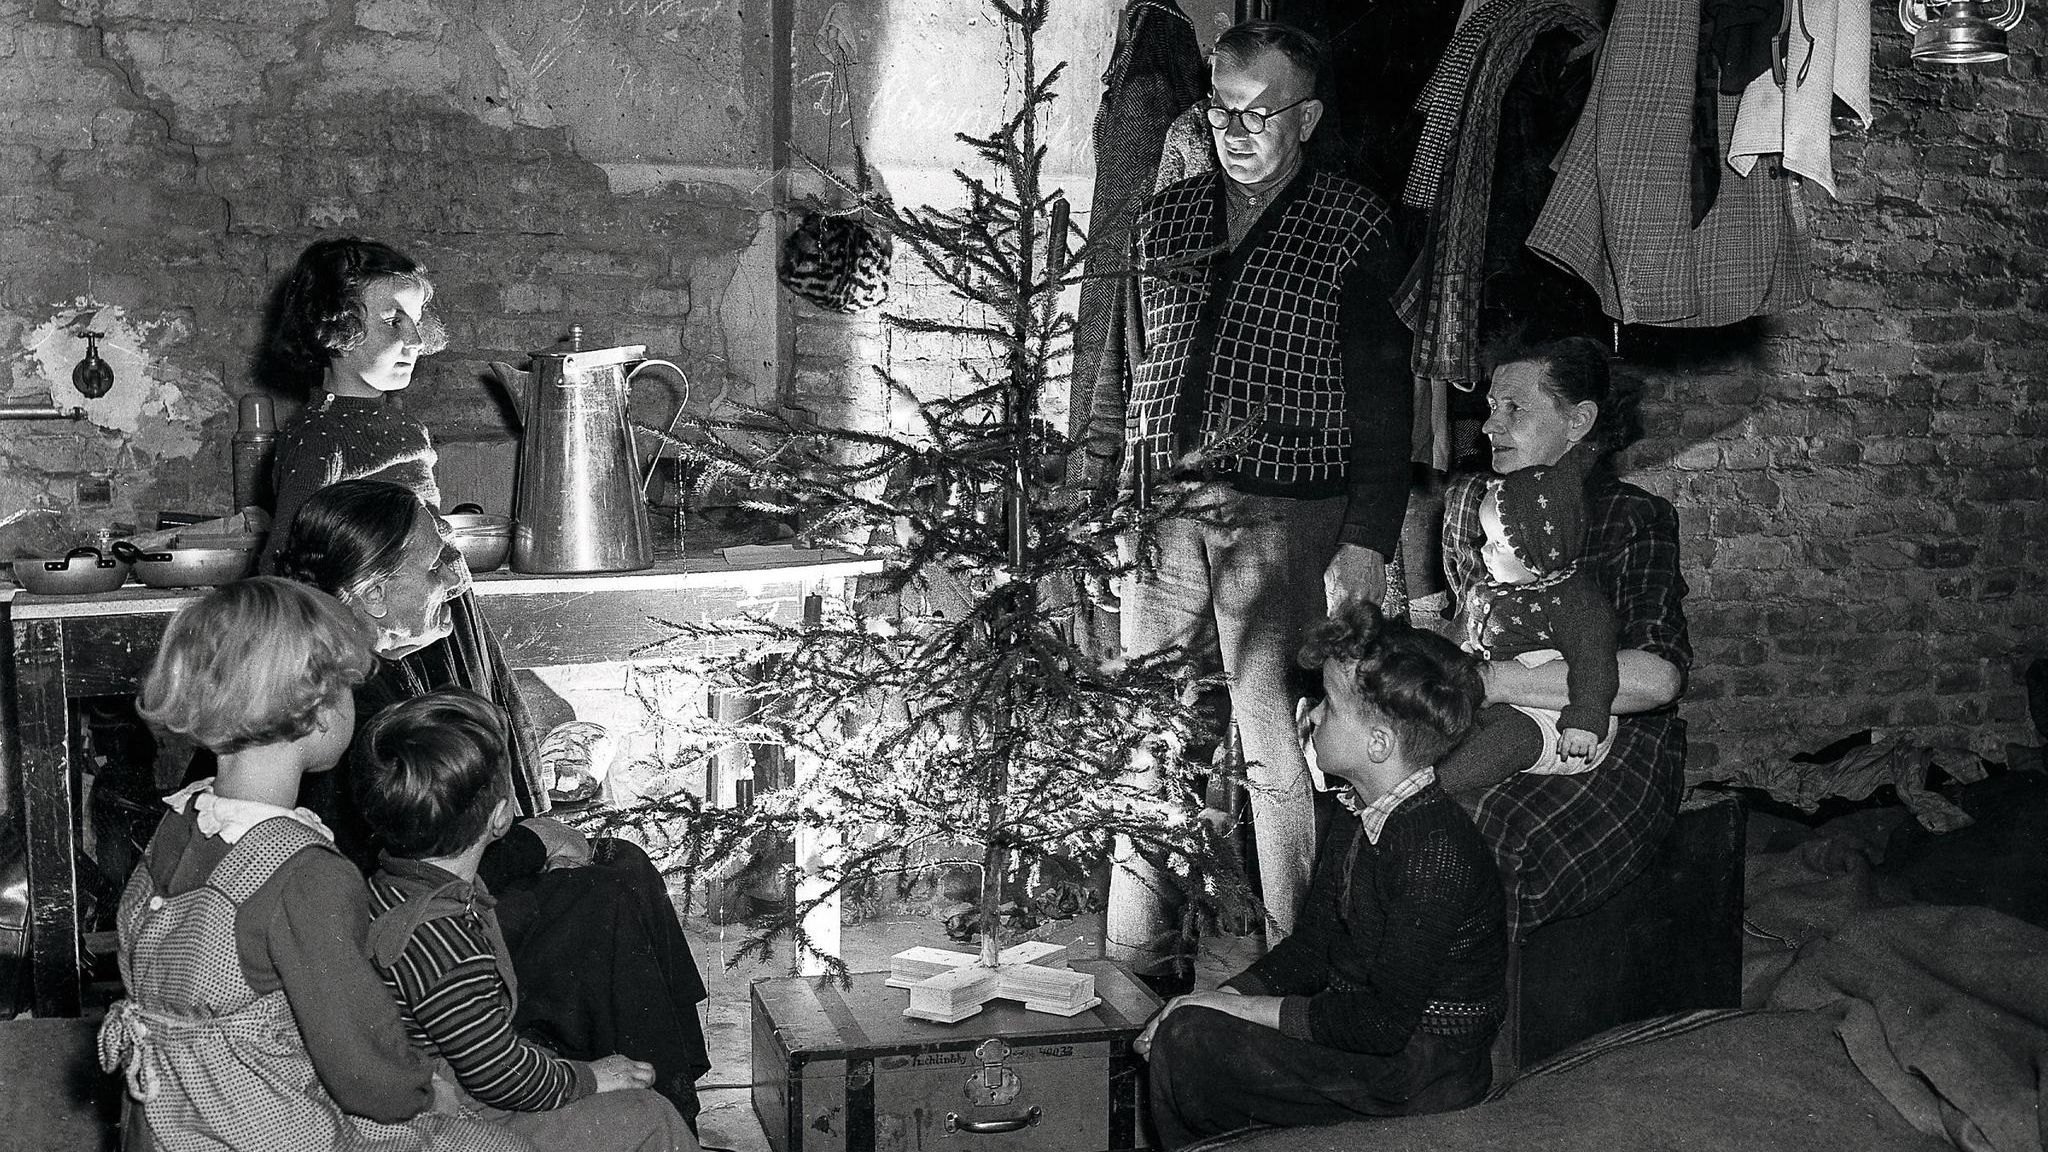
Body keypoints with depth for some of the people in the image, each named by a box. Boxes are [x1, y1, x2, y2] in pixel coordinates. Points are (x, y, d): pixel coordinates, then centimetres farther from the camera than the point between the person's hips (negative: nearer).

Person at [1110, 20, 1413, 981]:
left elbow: (1383, 397, -3)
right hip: (1164, 517, 5)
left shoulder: (1351, 228, 0)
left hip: (1284, 522, -5)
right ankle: (1134, 965, 16)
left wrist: (1367, 541, -10)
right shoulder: (1166, 218, 15)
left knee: (1279, 757, -4)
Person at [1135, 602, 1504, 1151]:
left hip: (1420, 1080, -9)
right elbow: (1310, 949, 13)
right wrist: (1219, 999, -2)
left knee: (1189, 1040, -16)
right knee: (1180, 1027, 6)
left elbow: (1383, 1023, -25)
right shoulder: (1355, 825, 5)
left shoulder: (1436, 849, -26)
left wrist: (1244, 1009, -17)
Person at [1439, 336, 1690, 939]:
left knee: (1493, 845, -33)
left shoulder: (1636, 519, -10)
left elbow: (1657, 676, -27)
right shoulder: (1466, 499, 10)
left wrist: (1492, 680, -28)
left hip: (1612, 747, -6)